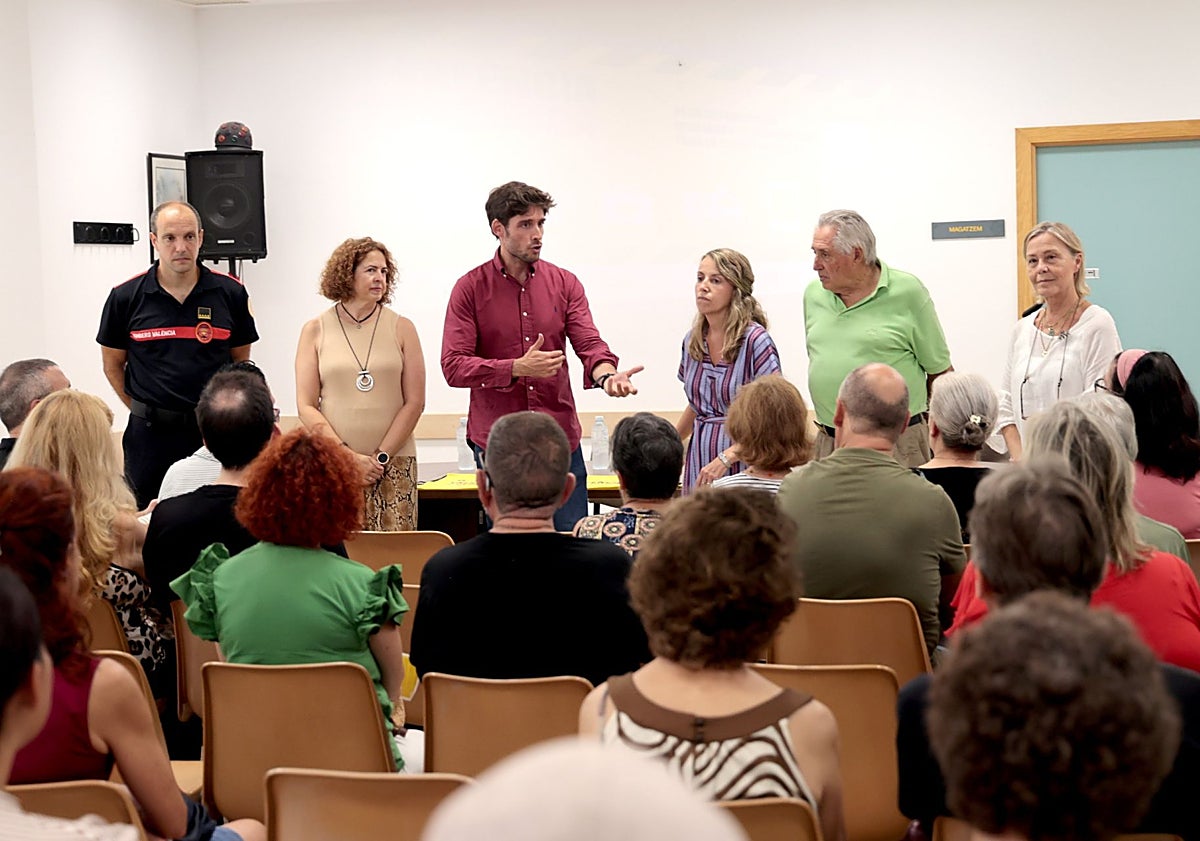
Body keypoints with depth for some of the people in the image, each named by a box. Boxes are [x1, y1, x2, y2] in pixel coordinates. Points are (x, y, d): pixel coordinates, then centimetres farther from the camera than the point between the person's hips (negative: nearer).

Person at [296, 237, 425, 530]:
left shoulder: (401, 328, 7)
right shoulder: (316, 330, 6)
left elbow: (414, 402, 3)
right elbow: (306, 407, 1)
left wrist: (382, 456, -7)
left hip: (394, 464, 1)